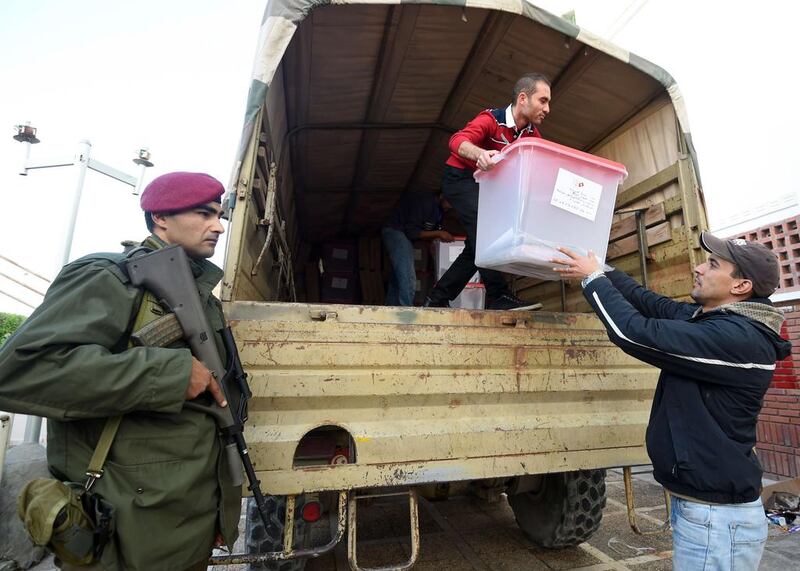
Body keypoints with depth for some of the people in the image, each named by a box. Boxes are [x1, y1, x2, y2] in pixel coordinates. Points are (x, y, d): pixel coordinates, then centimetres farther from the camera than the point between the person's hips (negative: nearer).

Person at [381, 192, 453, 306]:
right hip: (395, 230, -10)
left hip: (405, 235, 10)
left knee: (398, 278, 10)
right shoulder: (426, 202, -23)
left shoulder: (439, 210, 4)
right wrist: (438, 233, -23)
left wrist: (442, 235, -8)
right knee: (408, 277, -19)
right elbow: (411, 232, -24)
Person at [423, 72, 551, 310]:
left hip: (486, 184, 8)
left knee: (477, 245, 3)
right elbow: (457, 140, -38)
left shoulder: (532, 134, 0)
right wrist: (480, 153, -58)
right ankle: (498, 296, -27)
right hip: (461, 178, -8)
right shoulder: (491, 120, -21)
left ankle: (437, 299, 11)